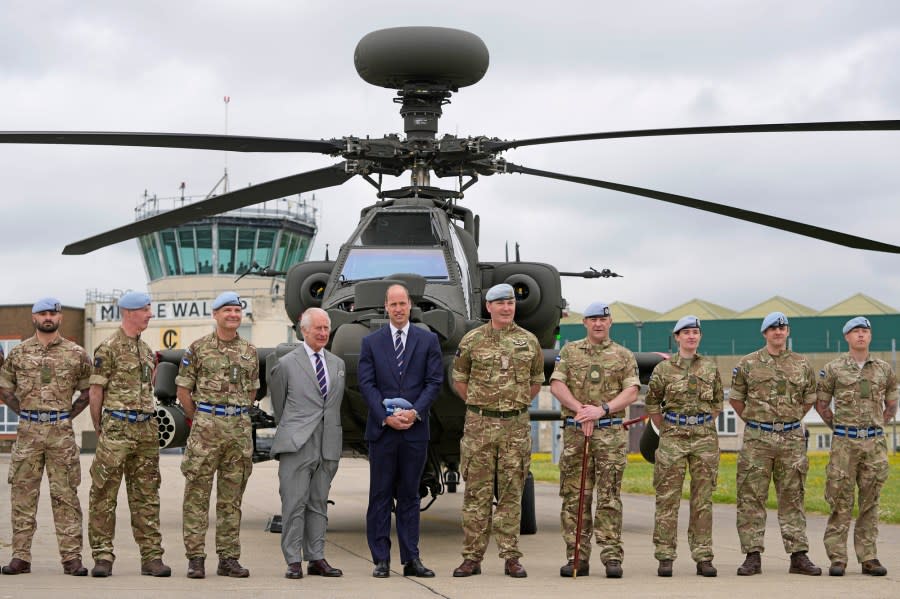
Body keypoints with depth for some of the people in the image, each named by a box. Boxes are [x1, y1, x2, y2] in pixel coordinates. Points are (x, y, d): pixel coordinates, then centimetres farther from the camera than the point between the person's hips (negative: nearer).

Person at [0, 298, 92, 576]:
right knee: (22, 493, 2)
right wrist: (23, 412, 6)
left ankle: (71, 557, 1)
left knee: (65, 495, -1)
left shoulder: (76, 353, 5)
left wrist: (68, 414, 3)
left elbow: (88, 391, 12)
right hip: (28, 431, 1)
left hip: (62, 431, -1)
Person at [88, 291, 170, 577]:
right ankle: (103, 556, 3)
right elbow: (96, 392, -4)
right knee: (104, 495, -2)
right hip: (116, 429, -7)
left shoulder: (146, 349, 16)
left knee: (146, 496, 7)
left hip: (146, 430, 7)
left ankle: (151, 556, 9)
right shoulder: (109, 348, -6)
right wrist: (100, 429, -1)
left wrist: (147, 419, 15)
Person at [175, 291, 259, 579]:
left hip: (240, 429, 4)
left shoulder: (250, 352, 12)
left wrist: (237, 414, 14)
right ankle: (195, 558, 3)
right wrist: (199, 419, 7)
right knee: (197, 495, -2)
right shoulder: (199, 348, 1)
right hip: (206, 428, -3)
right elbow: (183, 389, 3)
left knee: (232, 498, 7)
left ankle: (229, 558, 12)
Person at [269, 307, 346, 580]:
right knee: (294, 503, -5)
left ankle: (316, 559, 12)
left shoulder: (338, 364, 15)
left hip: (328, 445, 4)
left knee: (319, 504, 8)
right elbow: (278, 403, 10)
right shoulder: (286, 364, 1)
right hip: (297, 445, -4)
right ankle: (293, 561, -1)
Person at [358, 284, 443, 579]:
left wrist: (414, 412, -11)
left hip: (415, 429, 0)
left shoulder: (428, 340, 7)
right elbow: (366, 384, 0)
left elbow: (434, 381, 2)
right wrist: (386, 416, -12)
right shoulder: (371, 342, 7)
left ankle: (411, 559, 8)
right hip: (382, 429, 0)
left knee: (409, 496, 6)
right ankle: (381, 559, 5)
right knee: (380, 496, 1)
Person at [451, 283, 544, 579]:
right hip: (479, 425, -1)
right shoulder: (472, 340, 2)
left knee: (511, 493, 4)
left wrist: (517, 403, 11)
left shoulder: (529, 341, 7)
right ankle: (472, 557, 6)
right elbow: (459, 379, 12)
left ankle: (511, 557, 9)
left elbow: (536, 380, 18)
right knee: (477, 492, 1)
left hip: (516, 425, 1)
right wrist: (479, 405, 8)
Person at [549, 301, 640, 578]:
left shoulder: (624, 356, 10)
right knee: (575, 496, 1)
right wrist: (580, 409, -13)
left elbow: (631, 392, -1)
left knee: (609, 498, -4)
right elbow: (556, 385, 1)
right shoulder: (569, 352, 13)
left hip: (611, 433, -1)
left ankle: (612, 557, -2)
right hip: (574, 432, 2)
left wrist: (602, 409, -14)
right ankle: (577, 557, 5)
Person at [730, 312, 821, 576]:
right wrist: (754, 422, 9)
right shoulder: (747, 364, 2)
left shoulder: (802, 364, 7)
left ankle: (798, 556, 9)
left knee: (792, 499, 5)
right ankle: (752, 556, 3)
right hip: (757, 440, -1)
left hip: (792, 438, 2)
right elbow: (735, 398, 11)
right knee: (751, 499, -1)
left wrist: (790, 421, 13)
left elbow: (809, 399, 18)